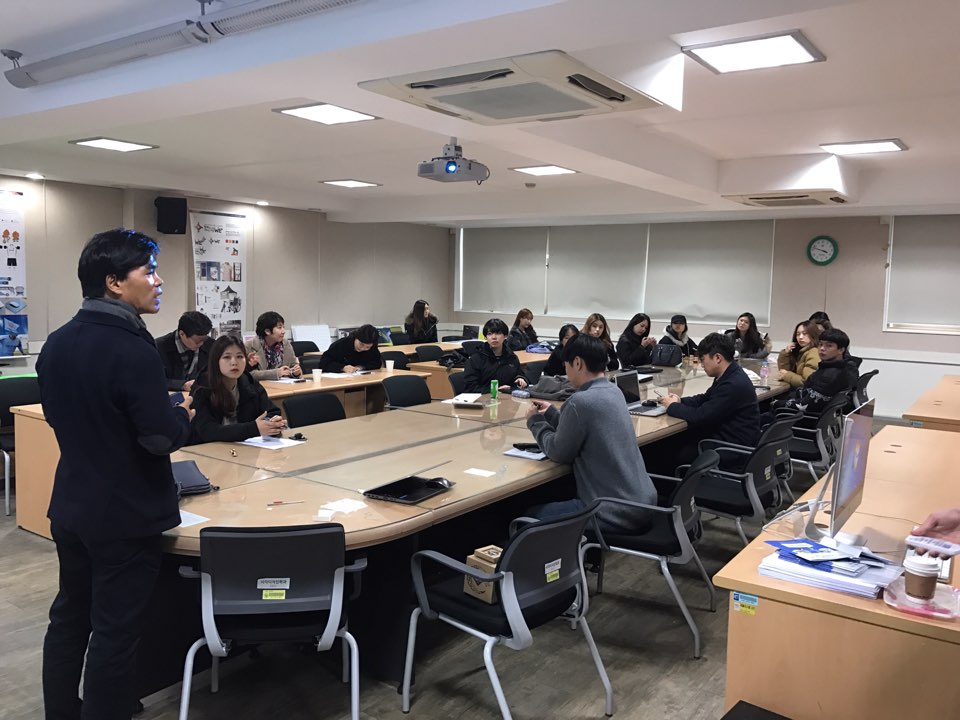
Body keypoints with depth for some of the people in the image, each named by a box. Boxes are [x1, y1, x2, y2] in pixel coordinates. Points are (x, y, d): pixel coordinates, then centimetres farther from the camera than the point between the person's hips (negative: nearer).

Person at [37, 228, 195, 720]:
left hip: (70, 506, 8)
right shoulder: (133, 350, -24)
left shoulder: (56, 344, 3)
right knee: (115, 633, 6)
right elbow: (163, 437, -26)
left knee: (69, 618, 22)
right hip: (126, 515, -8)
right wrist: (183, 414, -6)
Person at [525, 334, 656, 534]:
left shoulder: (581, 401, -21)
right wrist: (550, 413, 19)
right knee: (555, 503, 27)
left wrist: (536, 422, 9)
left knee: (531, 516, 8)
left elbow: (558, 453, -6)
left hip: (617, 513, -9)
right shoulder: (612, 391, 6)